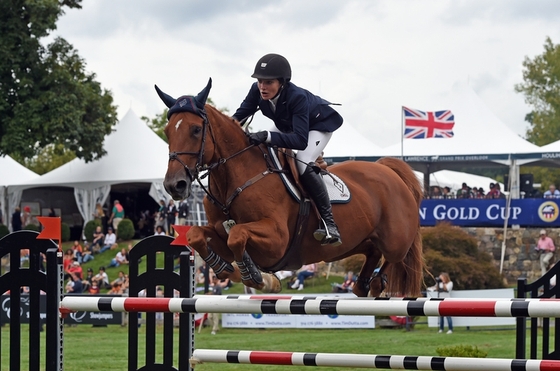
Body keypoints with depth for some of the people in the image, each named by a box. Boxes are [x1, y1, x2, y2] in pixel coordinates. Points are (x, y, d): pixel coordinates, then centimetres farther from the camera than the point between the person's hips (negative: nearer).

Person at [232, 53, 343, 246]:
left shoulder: (297, 97, -43)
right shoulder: (257, 91, -26)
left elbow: (300, 140, -50)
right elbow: (241, 114, -16)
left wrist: (267, 136, -63)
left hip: (319, 125, -7)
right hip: (287, 125, 7)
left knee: (303, 164, -30)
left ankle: (329, 222, -25)